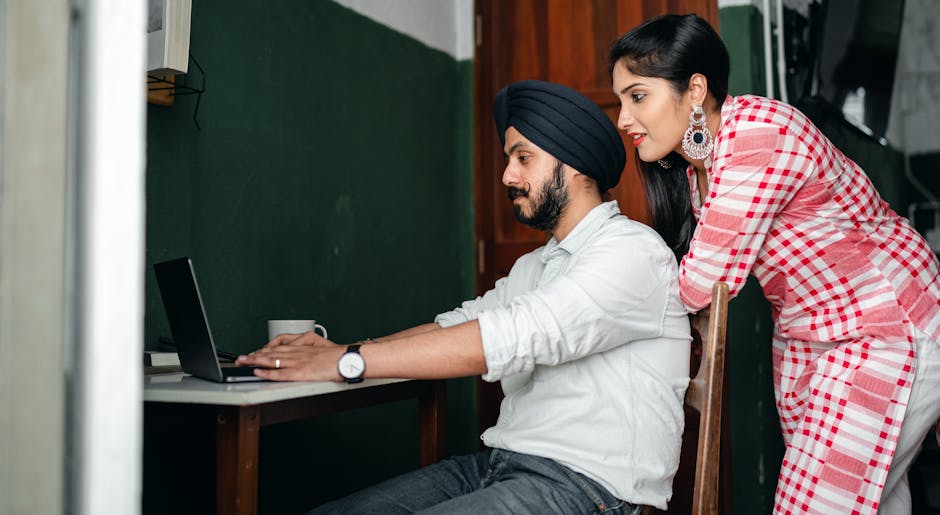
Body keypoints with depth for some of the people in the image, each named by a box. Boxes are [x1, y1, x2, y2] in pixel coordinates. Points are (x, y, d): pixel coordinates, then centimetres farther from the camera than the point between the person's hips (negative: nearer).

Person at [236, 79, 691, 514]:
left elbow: (509, 337, -23)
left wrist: (347, 361, -22)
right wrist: (334, 348, -1)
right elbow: (457, 325, 15)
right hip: (500, 466, 8)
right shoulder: (534, 266, 21)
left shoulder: (634, 252, -11)